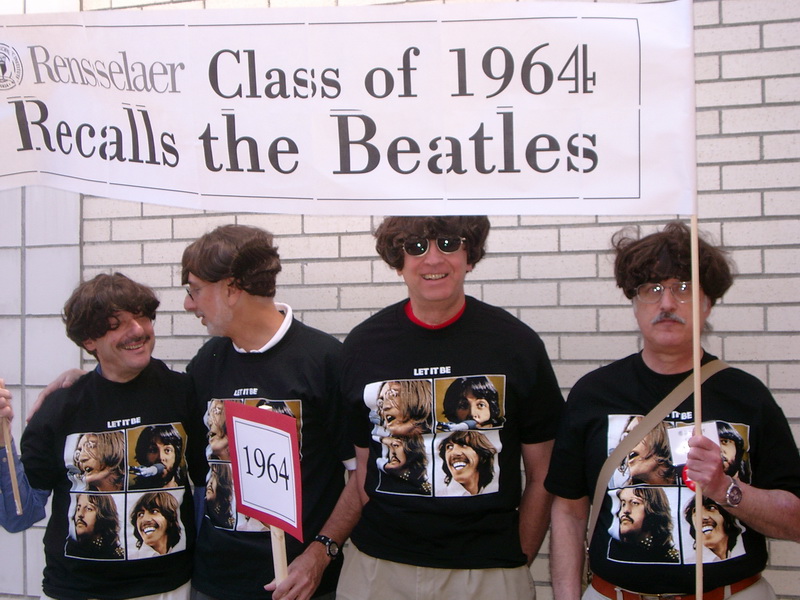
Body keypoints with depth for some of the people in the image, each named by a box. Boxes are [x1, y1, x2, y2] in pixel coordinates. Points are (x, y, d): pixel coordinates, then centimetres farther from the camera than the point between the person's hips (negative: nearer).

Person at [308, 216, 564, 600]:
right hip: (378, 567, 2)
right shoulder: (363, 345, 0)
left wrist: (517, 562, -3)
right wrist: (320, 547, -8)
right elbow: (362, 473, 5)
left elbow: (542, 476, 2)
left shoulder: (517, 344, -4)